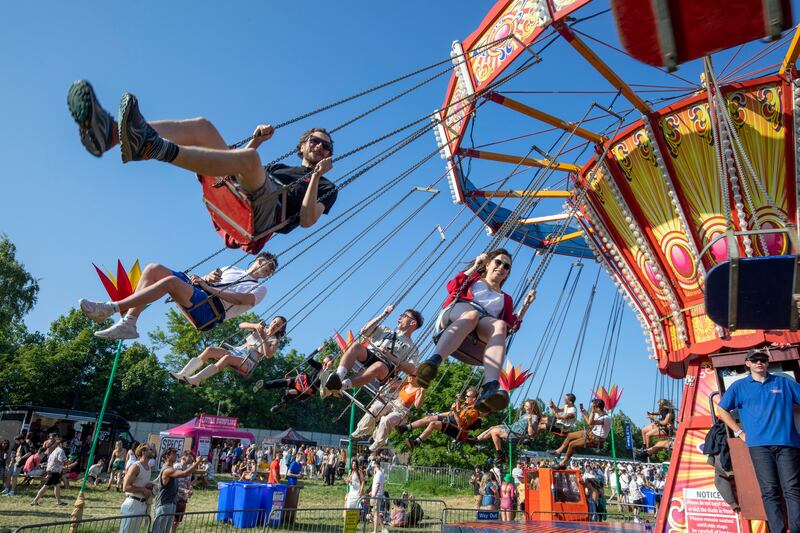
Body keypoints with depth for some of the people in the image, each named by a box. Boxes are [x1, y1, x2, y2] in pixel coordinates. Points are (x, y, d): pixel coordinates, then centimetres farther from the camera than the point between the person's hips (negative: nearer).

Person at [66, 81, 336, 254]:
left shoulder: (326, 187, 23)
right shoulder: (279, 167, 40)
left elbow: (307, 220, 0)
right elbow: (235, 167, 31)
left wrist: (317, 174, -2)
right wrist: (256, 141, 21)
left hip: (262, 215, -6)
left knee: (249, 159, -35)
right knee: (201, 127, -8)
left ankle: (151, 148, -53)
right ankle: (109, 132, -33)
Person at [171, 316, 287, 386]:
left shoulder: (275, 341, 8)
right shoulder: (260, 328, 22)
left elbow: (268, 355, -12)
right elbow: (241, 325, 8)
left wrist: (264, 337, -18)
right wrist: (255, 325, -11)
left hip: (248, 361, -6)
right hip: (236, 351, 6)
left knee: (227, 357, -37)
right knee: (210, 349, -20)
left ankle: (195, 380, -49)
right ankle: (182, 374, -31)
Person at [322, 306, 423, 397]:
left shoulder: (412, 348, 19)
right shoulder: (386, 331, 33)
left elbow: (411, 370, 2)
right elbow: (364, 331, 18)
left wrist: (390, 357, -8)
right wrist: (384, 314, 18)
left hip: (386, 367, -3)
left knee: (379, 366, -40)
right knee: (357, 345, -29)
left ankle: (341, 385, -56)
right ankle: (338, 376, -51)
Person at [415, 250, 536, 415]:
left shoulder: (506, 299, 38)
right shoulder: (474, 278, 34)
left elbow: (510, 326, 23)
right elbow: (452, 287, 13)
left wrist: (526, 305, 16)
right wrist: (475, 266, 15)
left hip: (481, 335, 2)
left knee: (499, 326, -36)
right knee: (472, 315, -40)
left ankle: (490, 388, -62)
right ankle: (433, 361, -67)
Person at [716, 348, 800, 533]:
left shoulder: (784, 382, 14)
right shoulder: (739, 386, 12)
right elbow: (721, 409, 14)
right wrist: (740, 433, 7)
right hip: (759, 444, 0)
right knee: (770, 491, -2)